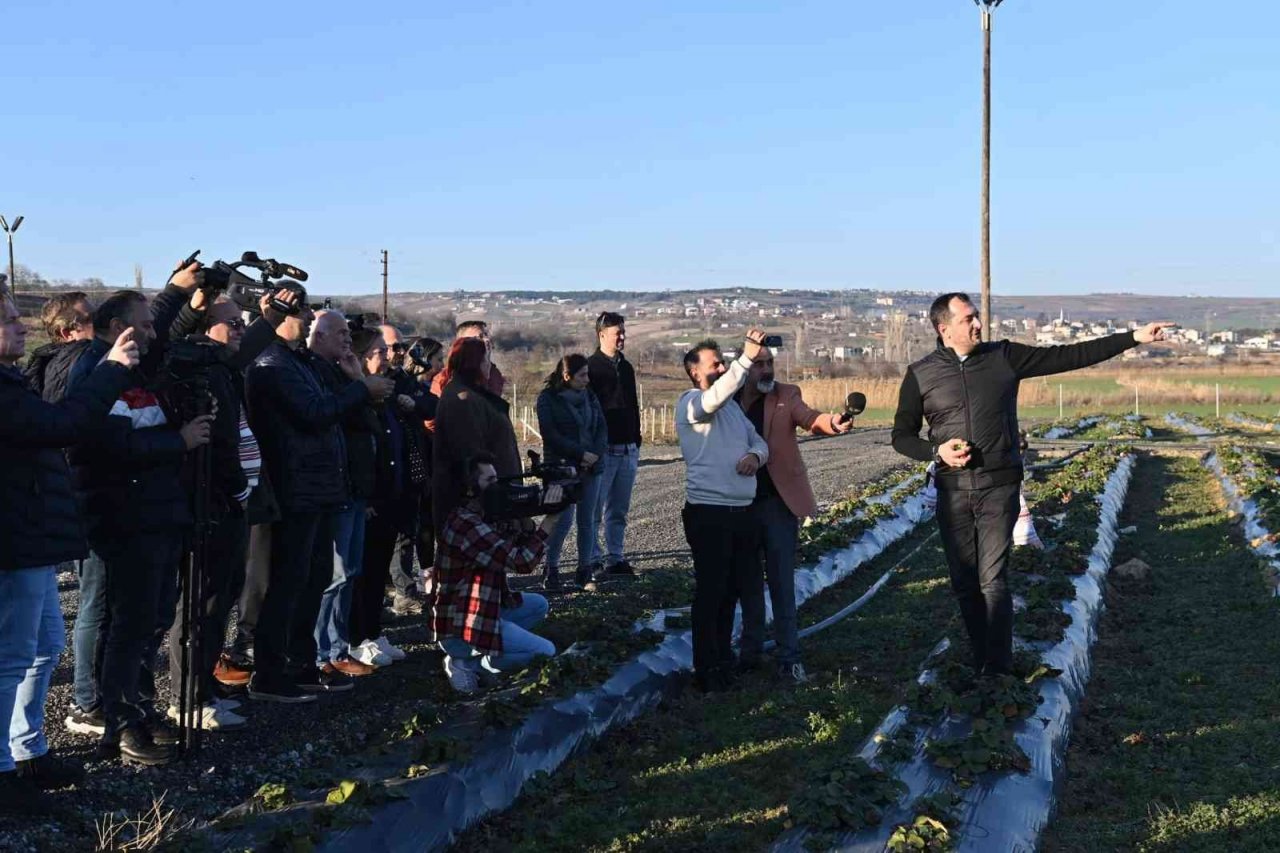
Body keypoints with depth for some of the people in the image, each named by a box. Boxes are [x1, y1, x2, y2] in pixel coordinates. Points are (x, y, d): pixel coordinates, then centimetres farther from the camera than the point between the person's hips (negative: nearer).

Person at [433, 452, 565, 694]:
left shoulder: (486, 516, 8)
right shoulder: (465, 523, -23)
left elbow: (519, 552, 8)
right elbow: (522, 562, -26)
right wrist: (549, 520, -19)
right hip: (461, 628, -10)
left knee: (538, 605, 22)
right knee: (546, 652, -8)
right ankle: (466, 662, -3)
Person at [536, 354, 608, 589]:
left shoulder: (589, 397, 11)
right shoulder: (548, 399, -4)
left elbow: (602, 428, 8)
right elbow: (550, 434, -11)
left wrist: (596, 454, -10)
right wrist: (580, 454, -16)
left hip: (590, 467, 5)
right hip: (562, 467, -5)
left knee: (587, 520, 4)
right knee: (563, 520, -9)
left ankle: (585, 569, 11)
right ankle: (551, 568, 5)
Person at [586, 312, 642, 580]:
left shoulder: (626, 367, 15)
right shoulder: (591, 367, -6)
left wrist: (637, 442, 17)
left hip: (627, 449, 7)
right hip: (603, 449, -7)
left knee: (619, 510, 10)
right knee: (594, 509, -3)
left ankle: (615, 558, 16)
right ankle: (592, 559, 4)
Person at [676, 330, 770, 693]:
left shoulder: (732, 405, 17)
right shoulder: (691, 402, -9)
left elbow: (758, 441, 19)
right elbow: (716, 396, -31)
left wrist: (755, 455, -5)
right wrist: (747, 357, -39)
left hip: (742, 510, 8)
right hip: (708, 512, -8)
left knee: (732, 589, 16)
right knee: (710, 591, -2)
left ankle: (723, 655, 30)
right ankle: (707, 667, 7)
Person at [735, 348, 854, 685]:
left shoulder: (786, 395, 0)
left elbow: (808, 417, -19)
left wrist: (832, 422, -40)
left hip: (778, 502, -1)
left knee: (782, 582, 0)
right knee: (748, 580, 12)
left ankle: (789, 657, 5)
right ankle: (751, 648, 25)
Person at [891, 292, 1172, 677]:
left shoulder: (1005, 357, 1)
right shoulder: (920, 375, 2)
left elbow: (1070, 356, 1)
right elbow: (902, 435, 6)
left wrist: (1133, 337, -3)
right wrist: (936, 451, -12)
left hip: (1000, 487, -1)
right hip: (953, 491, 2)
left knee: (992, 580, -8)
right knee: (964, 583, 6)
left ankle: (996, 670, 0)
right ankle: (982, 663, 20)